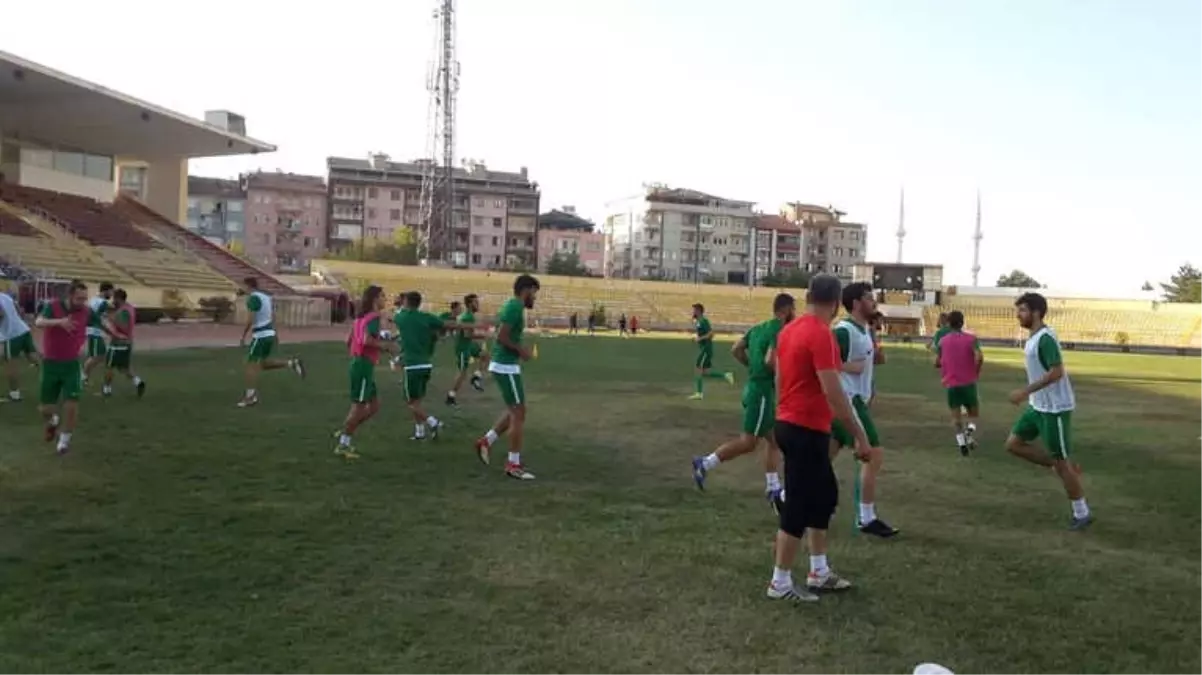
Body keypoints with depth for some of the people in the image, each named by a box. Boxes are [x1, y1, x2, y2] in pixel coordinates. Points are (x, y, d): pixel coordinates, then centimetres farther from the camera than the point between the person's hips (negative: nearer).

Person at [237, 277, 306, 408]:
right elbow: (273, 317, 20)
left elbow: (250, 320, -20)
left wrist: (243, 337, -10)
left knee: (251, 365, -3)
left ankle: (251, 397, -2)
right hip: (270, 334, 9)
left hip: (260, 336, -9)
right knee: (263, 364, 18)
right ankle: (291, 363, 7)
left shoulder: (252, 298, -13)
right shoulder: (266, 296, 15)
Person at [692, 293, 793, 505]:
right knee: (748, 442, -2)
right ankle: (704, 464, 3)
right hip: (763, 391, -10)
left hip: (755, 387, 10)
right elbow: (770, 360, -26)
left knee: (774, 441, 14)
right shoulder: (780, 330, -14)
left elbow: (736, 350, 12)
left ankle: (773, 490, 18)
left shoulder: (759, 327, 12)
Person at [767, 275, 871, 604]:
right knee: (799, 507, 1)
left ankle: (819, 572, 28)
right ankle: (780, 583, 12)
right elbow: (833, 393, -22)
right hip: (807, 431, -9)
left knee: (824, 495, 20)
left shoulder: (790, 329, 8)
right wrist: (860, 436, -15)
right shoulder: (821, 335, -19)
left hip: (789, 424, 10)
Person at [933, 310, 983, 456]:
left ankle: (961, 442, -7)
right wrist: (976, 372, 0)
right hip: (969, 383, -1)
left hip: (951, 384, 1)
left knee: (956, 416, 9)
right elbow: (979, 357, -17)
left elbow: (937, 363, 6)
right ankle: (970, 431, -12)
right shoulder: (971, 338, -1)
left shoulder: (942, 341, 4)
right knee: (974, 413, 16)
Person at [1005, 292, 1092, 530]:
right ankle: (1065, 467, 19)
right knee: (1013, 444, 10)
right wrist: (1029, 394, 23)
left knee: (1061, 462, 0)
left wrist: (1025, 392, -26)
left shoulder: (1045, 338, -21)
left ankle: (1082, 514, 15)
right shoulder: (1033, 337, 9)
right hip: (1038, 405, 10)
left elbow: (1056, 372, -27)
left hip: (1055, 408, -10)